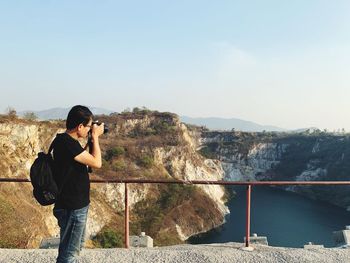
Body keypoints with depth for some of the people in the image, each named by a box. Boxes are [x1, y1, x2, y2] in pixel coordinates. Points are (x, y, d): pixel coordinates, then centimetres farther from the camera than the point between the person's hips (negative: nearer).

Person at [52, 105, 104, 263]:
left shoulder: (65, 140, 6)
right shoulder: (67, 142, -25)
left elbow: (84, 158, 19)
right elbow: (96, 163, -22)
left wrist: (91, 140, 7)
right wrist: (95, 136, -12)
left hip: (76, 205, 10)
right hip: (72, 208, -10)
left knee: (76, 247, 26)